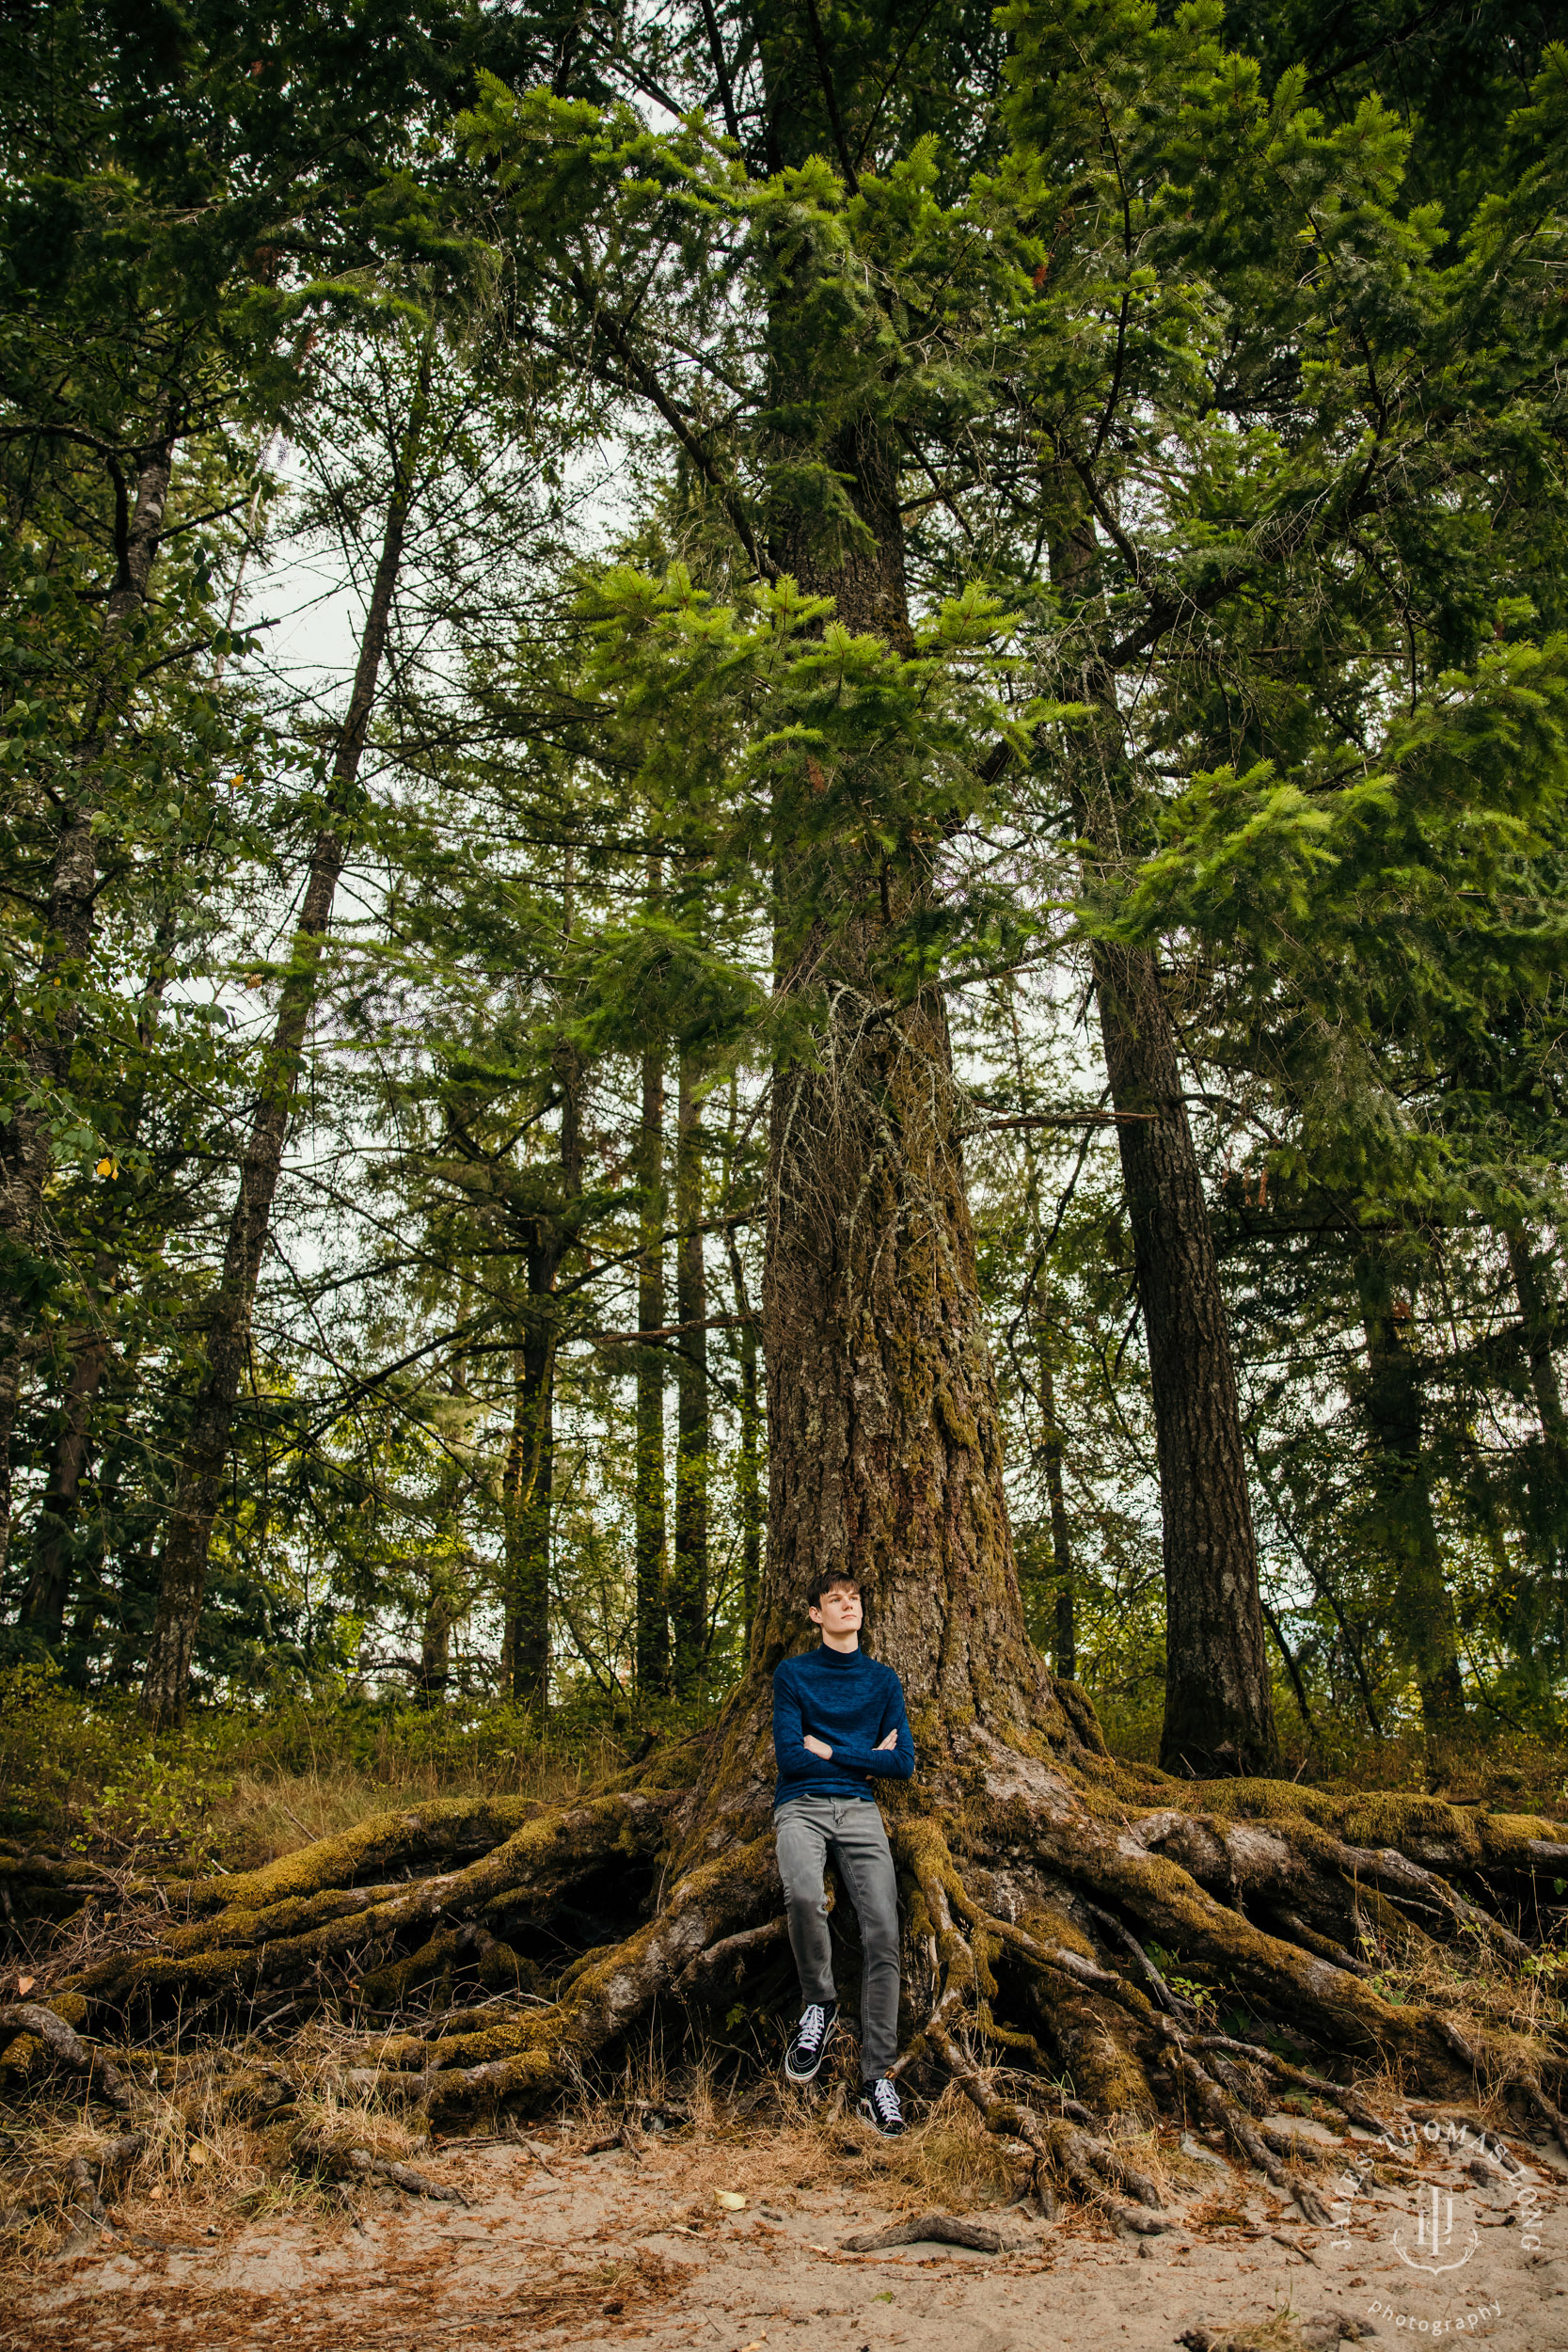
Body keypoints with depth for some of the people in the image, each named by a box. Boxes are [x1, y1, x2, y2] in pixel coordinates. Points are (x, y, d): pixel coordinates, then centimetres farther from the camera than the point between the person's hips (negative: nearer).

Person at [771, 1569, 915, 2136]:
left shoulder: (883, 1680, 15)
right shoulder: (792, 1674, 7)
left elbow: (902, 1763, 7)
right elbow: (790, 1756, -3)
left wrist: (829, 1751, 0)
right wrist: (866, 1758, 0)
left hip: (859, 1811, 3)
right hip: (801, 1807, -2)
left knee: (883, 1935, -14)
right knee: (804, 1896, -33)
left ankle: (876, 2078, -3)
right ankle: (819, 2003, -5)